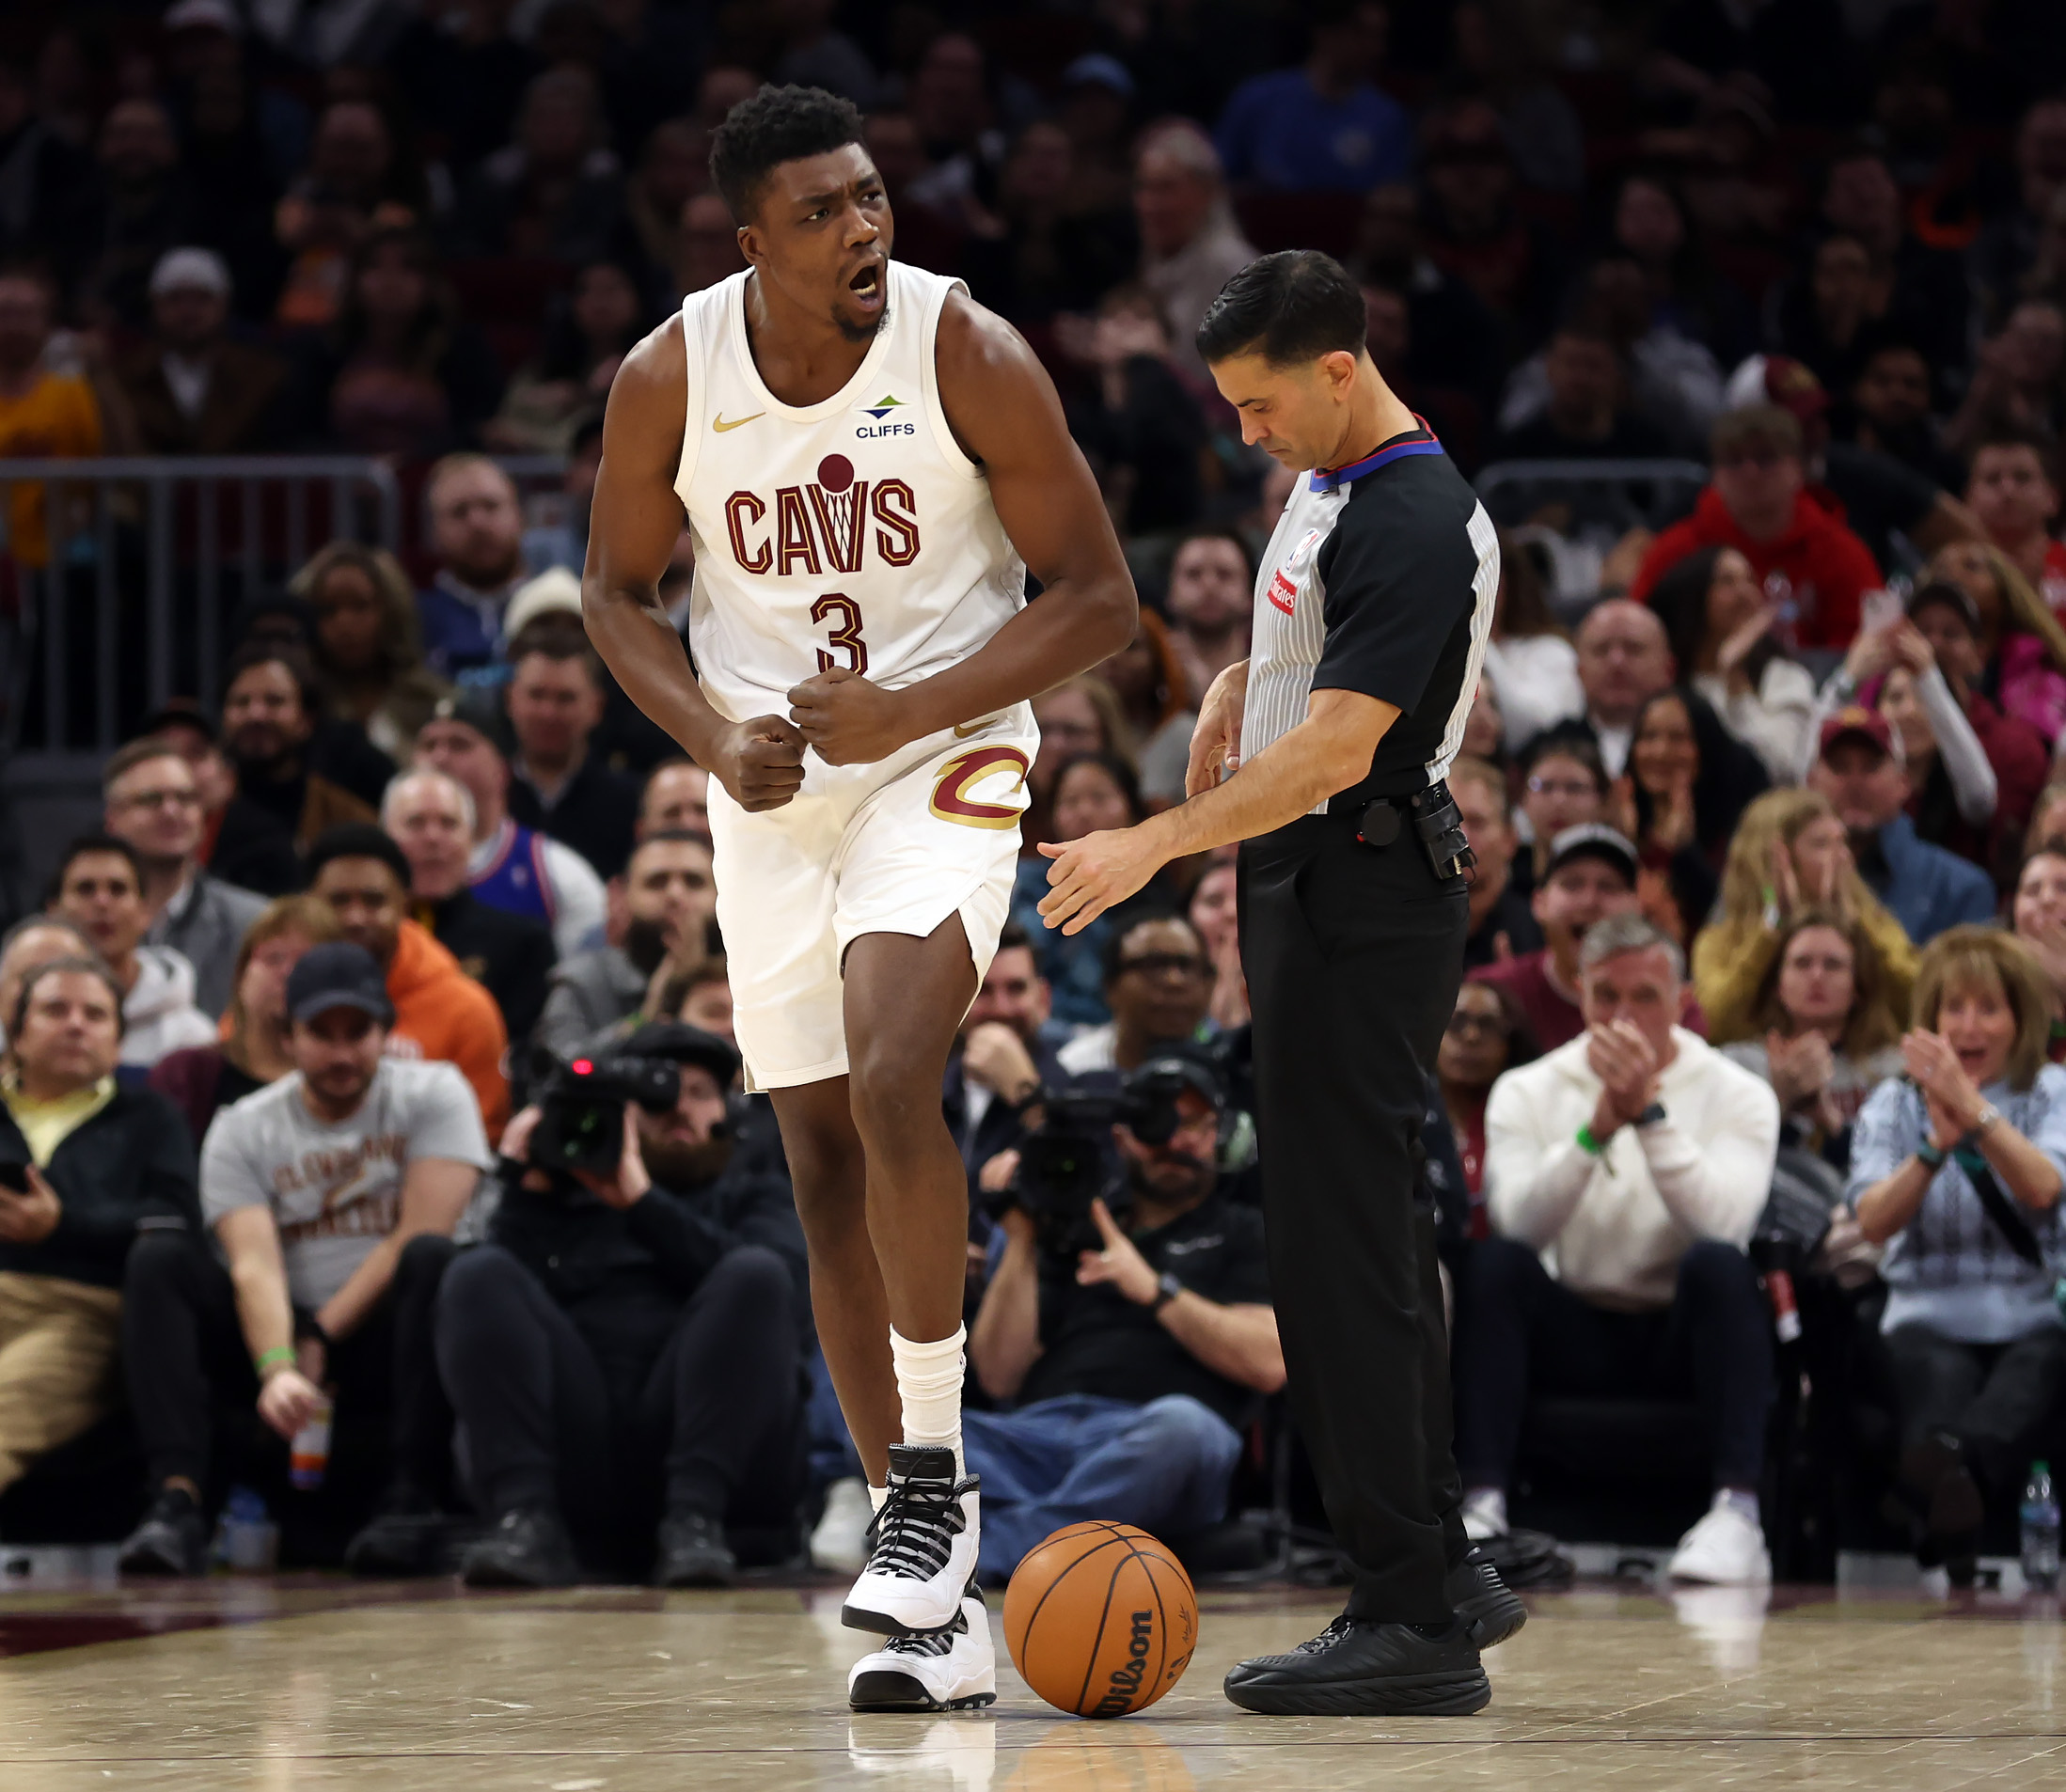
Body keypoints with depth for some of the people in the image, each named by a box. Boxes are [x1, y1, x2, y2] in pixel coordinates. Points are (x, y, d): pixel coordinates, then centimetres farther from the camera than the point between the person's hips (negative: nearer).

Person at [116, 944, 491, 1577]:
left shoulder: (433, 1095, 1)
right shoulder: (242, 1130, 3)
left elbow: (418, 1236, -10)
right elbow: (254, 1266, -13)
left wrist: (322, 1340, -13)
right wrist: (277, 1369, -32)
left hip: (385, 1341, -2)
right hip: (289, 1339, 2)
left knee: (434, 1260, -32)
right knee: (159, 1257, -19)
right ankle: (177, 1501, -35)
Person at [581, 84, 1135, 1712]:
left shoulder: (969, 355, -15)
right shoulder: (669, 380, -7)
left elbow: (1098, 598, -10)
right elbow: (619, 587, 8)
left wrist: (904, 709, -21)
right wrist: (710, 733, -10)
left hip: (941, 757, -4)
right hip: (773, 783, 4)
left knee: (892, 1084, -27)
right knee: (823, 1157, 5)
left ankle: (931, 1480, -15)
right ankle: (935, 1586, 13)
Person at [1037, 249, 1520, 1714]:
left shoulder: (1417, 524, -19)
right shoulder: (1329, 486, 13)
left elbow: (1337, 749, -26)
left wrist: (1156, 844, -30)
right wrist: (1229, 697, 11)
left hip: (1365, 903, -11)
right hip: (1319, 892, 11)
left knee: (1342, 1249, -11)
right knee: (1367, 1240, 14)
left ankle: (1414, 1619, -10)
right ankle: (1443, 1574, 21)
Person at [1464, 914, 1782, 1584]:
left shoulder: (1737, 1096, -1)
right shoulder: (1527, 1093, 4)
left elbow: (1722, 1223, -21)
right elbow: (1519, 1221, -15)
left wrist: (1649, 1115, -25)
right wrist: (1596, 1128, -26)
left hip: (1687, 1334, -1)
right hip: (1574, 1336, 1)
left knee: (1717, 1264, -32)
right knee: (1497, 1260, -26)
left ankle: (1737, 1513, -40)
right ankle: (1482, 1505, -34)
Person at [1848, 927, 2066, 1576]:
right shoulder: (1894, 1103, 13)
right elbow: (1873, 1221, -5)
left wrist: (1975, 1112, -25)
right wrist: (1936, 1146, -22)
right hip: (1931, 1316, 1)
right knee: (1937, 1373, -37)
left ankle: (1953, 1463, -69)